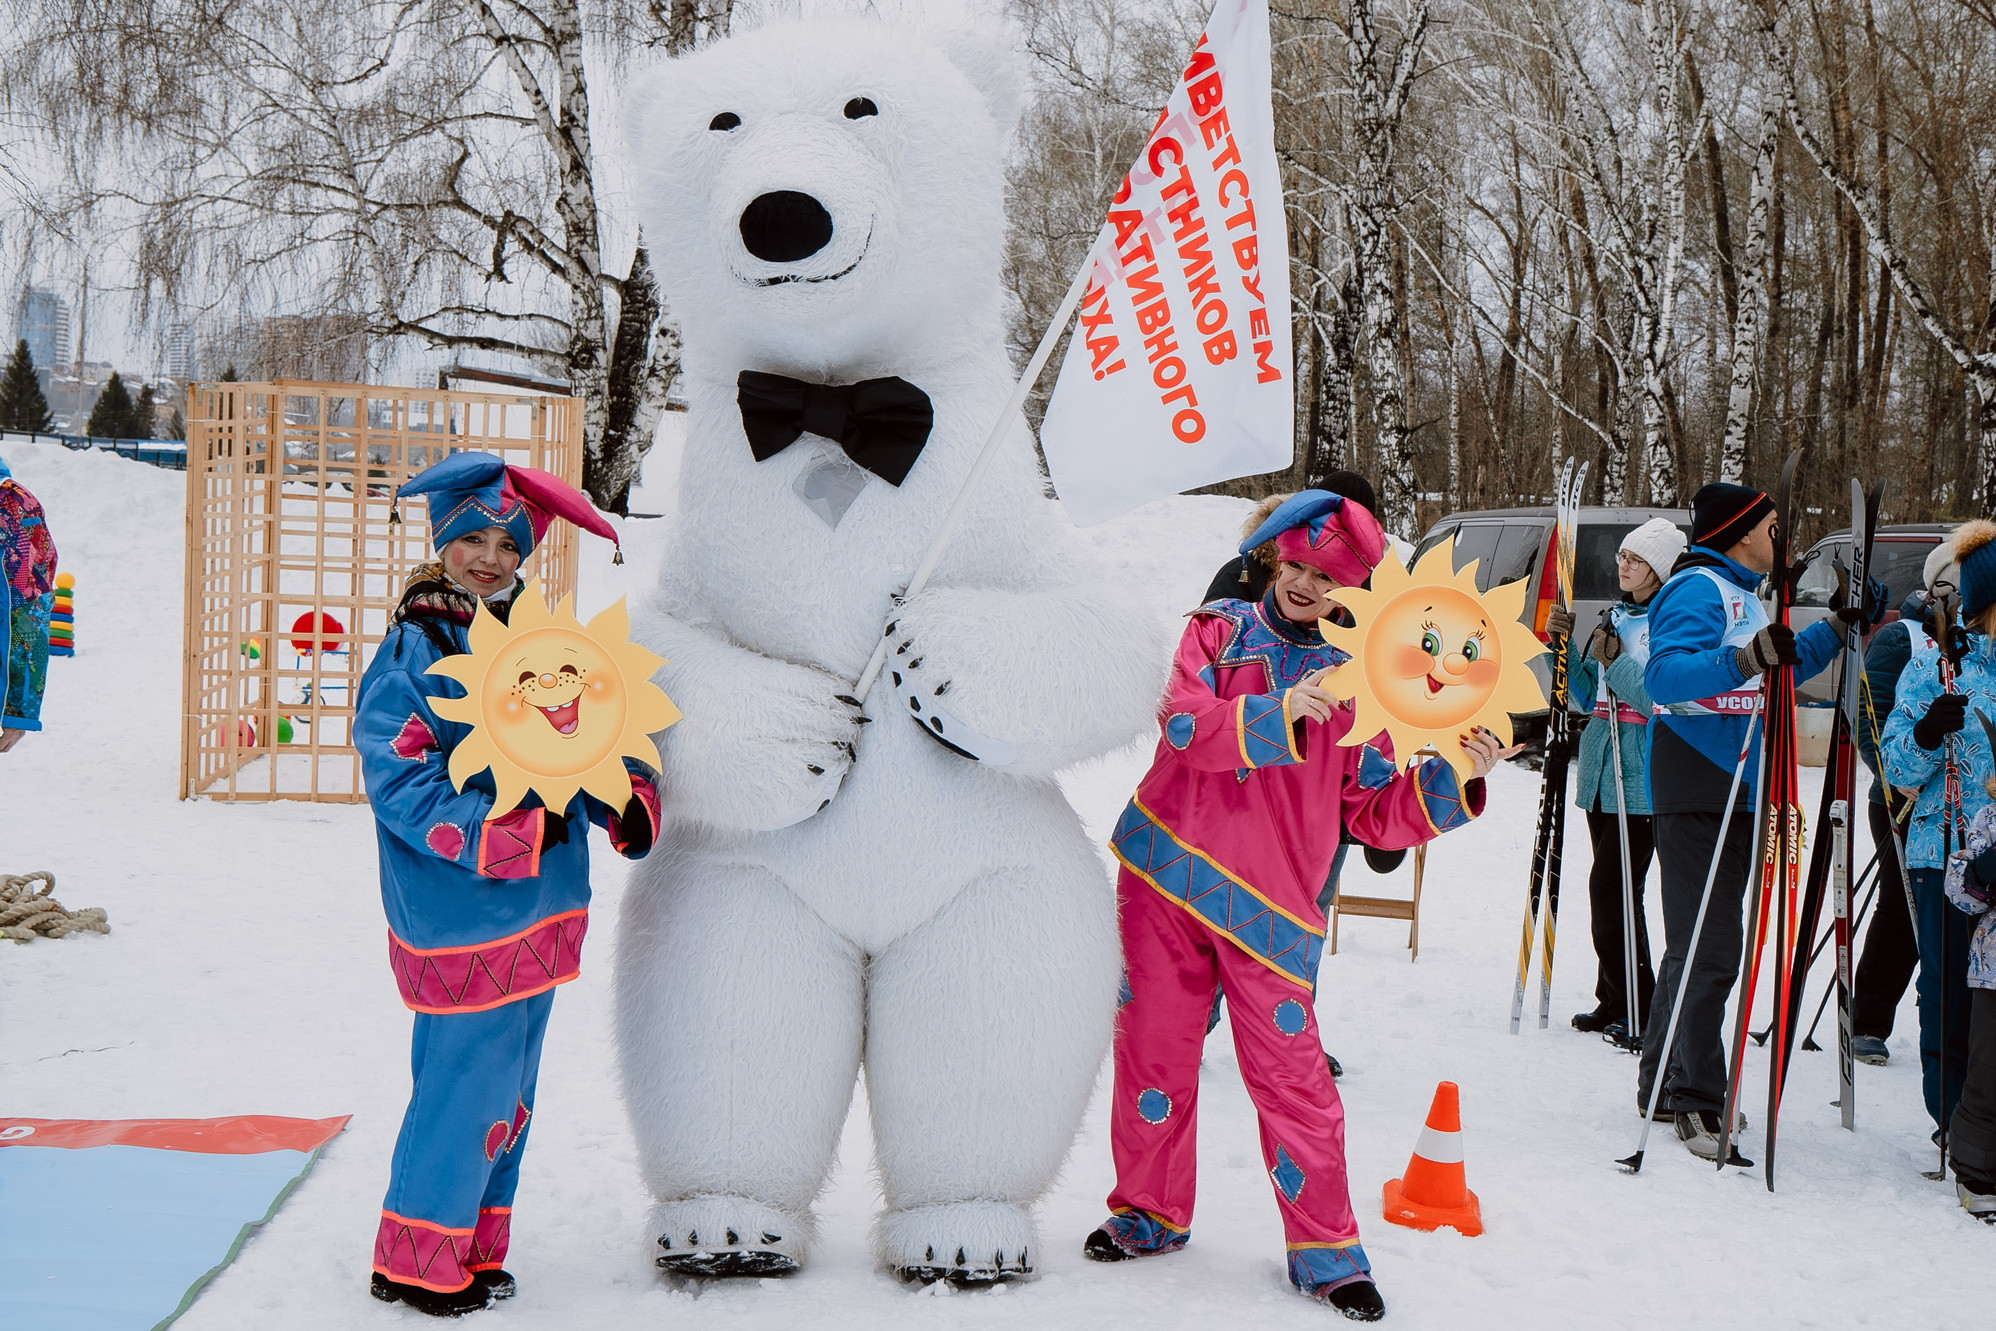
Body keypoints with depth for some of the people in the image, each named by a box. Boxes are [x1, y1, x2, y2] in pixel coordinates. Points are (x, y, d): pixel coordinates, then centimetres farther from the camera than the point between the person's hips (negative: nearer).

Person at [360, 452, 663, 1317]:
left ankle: (475, 1246, 28)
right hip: (460, 920, -7)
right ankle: (416, 1261, 13)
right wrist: (510, 835, -23)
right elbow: (400, 782, -15)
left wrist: (629, 800, -9)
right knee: (465, 1081, -4)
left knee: (509, 1085, 14)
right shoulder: (412, 650, -9)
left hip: (539, 911, 7)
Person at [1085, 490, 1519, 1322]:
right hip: (1167, 875, 1)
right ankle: (1151, 1211, 26)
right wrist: (1276, 714, -24)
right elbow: (1184, 724, -11)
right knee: (1153, 1045, 8)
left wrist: (1455, 779, -9)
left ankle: (1325, 1251, 9)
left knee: (1289, 1072, -5)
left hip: (1269, 903, -1)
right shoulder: (1221, 630, 8)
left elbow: (1377, 814, 5)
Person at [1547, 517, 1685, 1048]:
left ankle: (1640, 1014, -4)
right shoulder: (1615, 617, 16)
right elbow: (1588, 697, 18)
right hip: (1601, 771, 8)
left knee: (1613, 888, -11)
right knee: (1610, 890, 12)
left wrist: (1614, 660, -20)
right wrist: (1567, 646, 6)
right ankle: (1614, 1003, 20)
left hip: (1642, 779, -8)